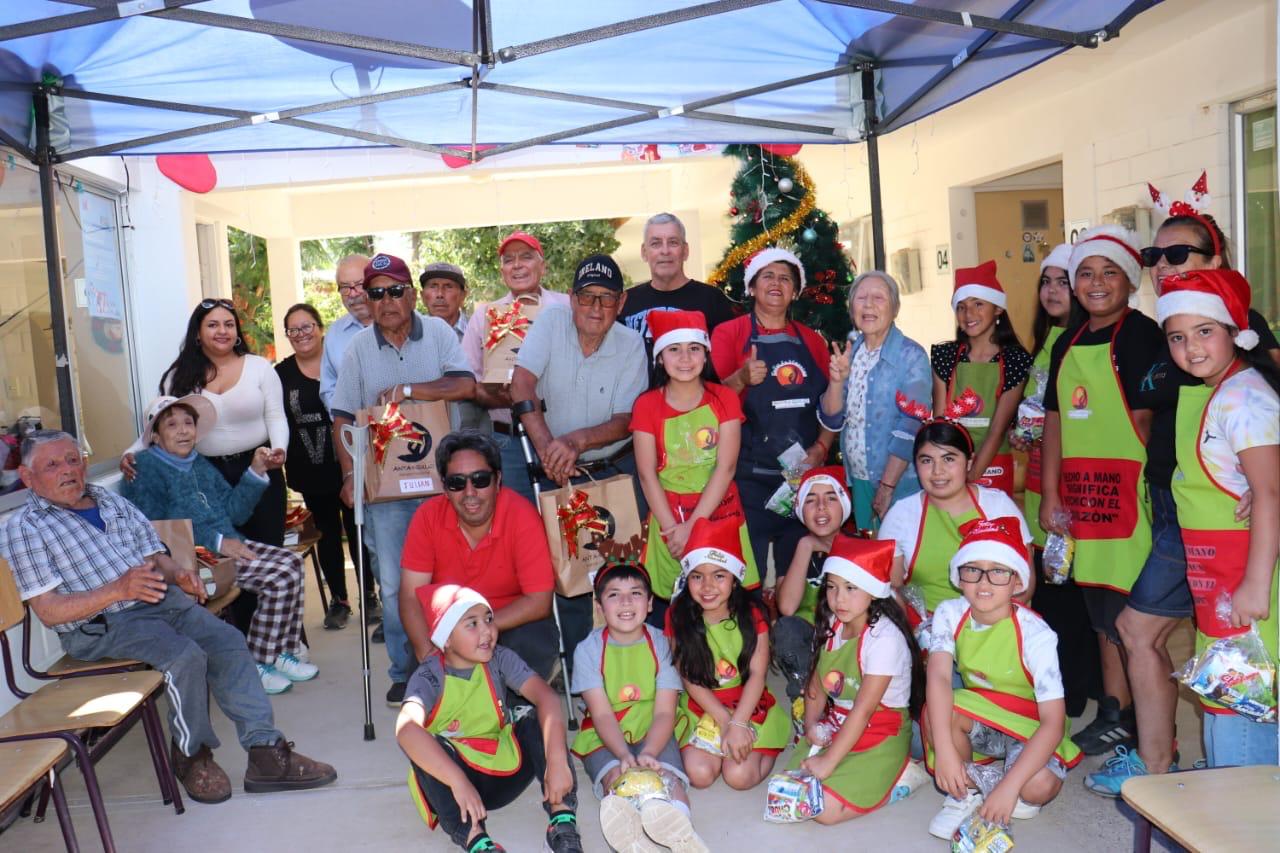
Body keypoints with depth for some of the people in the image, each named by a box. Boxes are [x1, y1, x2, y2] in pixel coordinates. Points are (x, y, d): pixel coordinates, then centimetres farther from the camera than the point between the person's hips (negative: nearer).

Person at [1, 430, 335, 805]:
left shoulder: (113, 503, 17)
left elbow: (156, 557, 19)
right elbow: (48, 611, -10)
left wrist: (178, 574, -6)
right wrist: (117, 590, -24)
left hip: (159, 601, 6)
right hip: (98, 625, -6)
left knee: (227, 640, -16)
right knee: (186, 656, -28)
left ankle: (266, 753, -15)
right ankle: (191, 755, -4)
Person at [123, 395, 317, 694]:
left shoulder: (200, 464, 20)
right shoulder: (145, 468, -4)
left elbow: (233, 510, 17)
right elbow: (154, 528, -16)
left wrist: (256, 472, 3)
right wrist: (217, 543, -21)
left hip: (227, 544, 8)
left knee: (291, 562, -8)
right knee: (278, 577, -21)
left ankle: (280, 652, 1)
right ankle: (257, 665, -7)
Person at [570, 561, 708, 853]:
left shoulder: (661, 644, -2)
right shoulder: (588, 649, -4)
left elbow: (665, 712, -9)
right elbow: (602, 714, -11)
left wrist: (648, 753, -27)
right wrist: (625, 755, -28)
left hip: (652, 733, 0)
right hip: (605, 737, 0)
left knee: (667, 773, -31)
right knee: (617, 776, -32)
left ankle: (675, 822, -61)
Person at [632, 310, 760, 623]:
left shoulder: (724, 399, 1)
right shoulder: (647, 405, 1)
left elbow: (725, 468, -7)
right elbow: (647, 474, -4)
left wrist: (692, 526, -13)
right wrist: (674, 528, -13)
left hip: (719, 512, 0)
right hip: (669, 517, 0)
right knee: (668, 606, -1)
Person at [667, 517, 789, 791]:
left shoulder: (752, 614, -10)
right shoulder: (678, 616, -8)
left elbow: (757, 674, -13)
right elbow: (689, 678, -9)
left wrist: (738, 724, -23)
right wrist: (725, 720, -17)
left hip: (749, 705, -1)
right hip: (700, 708, 1)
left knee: (739, 776, -19)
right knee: (699, 774, -20)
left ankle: (768, 748, 12)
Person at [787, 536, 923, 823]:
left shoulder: (884, 637, -22)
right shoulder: (832, 626, 1)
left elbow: (864, 709, -23)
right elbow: (817, 683, 6)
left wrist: (829, 761, -22)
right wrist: (811, 725, -12)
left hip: (880, 737, -7)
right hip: (835, 728, 7)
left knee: (826, 808, -19)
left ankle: (900, 775, 2)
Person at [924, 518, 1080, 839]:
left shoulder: (1034, 634, -26)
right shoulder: (950, 614, -16)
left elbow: (1053, 721, -30)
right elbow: (938, 677, -30)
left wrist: (1010, 786, -38)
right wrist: (944, 749, -44)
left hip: (1030, 727, -2)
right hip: (979, 721, 3)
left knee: (1039, 786, -34)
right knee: (936, 710, -31)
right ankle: (966, 791, -4)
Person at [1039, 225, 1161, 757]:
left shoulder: (1140, 334, -6)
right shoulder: (1068, 345, 16)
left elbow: (1143, 418, -11)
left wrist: (1134, 481, -13)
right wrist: (1051, 494, 8)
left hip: (1128, 488, -7)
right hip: (1082, 493, 7)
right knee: (1101, 608, 15)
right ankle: (1113, 713, 28)